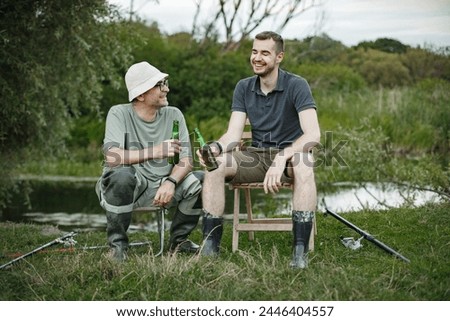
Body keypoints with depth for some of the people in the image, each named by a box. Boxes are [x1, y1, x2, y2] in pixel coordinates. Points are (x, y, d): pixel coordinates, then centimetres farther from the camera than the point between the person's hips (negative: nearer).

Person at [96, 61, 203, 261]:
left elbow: (186, 160, -4)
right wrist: (154, 152, -36)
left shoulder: (173, 115, 3)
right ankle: (117, 245, -16)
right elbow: (112, 157, -25)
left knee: (200, 181, -17)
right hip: (127, 185, -4)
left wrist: (170, 181, -25)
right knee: (122, 175, -37)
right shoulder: (119, 114, -8)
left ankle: (178, 239, 7)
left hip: (160, 187, 4)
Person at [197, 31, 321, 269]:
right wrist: (215, 147, -28)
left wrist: (282, 159, -40)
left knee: (304, 166, -39)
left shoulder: (296, 86, -12)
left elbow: (313, 134, -24)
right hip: (256, 155, 4)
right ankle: (210, 247, -24)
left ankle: (300, 251, -37)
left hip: (291, 153, -4)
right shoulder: (244, 88, 3)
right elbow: (234, 134, -4)